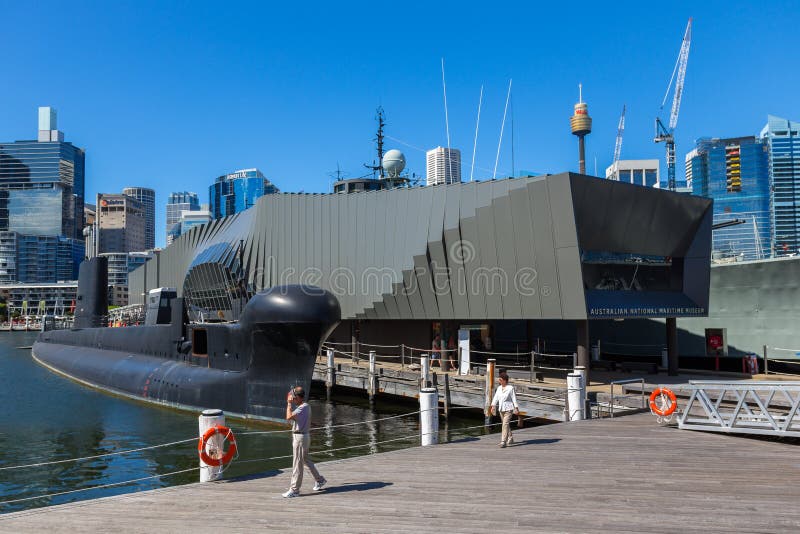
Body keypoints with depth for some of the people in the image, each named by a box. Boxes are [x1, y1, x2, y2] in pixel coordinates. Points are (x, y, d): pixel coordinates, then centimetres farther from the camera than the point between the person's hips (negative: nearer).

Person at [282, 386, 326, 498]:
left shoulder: (303, 407, -21)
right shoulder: (306, 406, 11)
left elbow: (289, 417, -30)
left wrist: (289, 404, -20)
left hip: (300, 437, -10)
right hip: (303, 436, 10)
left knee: (297, 464, -3)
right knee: (306, 460, 22)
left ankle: (294, 490, 4)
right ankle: (320, 480, 33)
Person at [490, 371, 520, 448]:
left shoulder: (510, 388, -8)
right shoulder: (499, 388, 7)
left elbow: (514, 398, -7)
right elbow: (496, 398, 6)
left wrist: (516, 408, -10)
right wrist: (493, 406, -3)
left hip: (508, 409, -6)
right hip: (501, 409, 6)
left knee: (505, 424, -14)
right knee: (506, 424, 16)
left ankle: (503, 441, -17)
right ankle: (510, 439, 33)